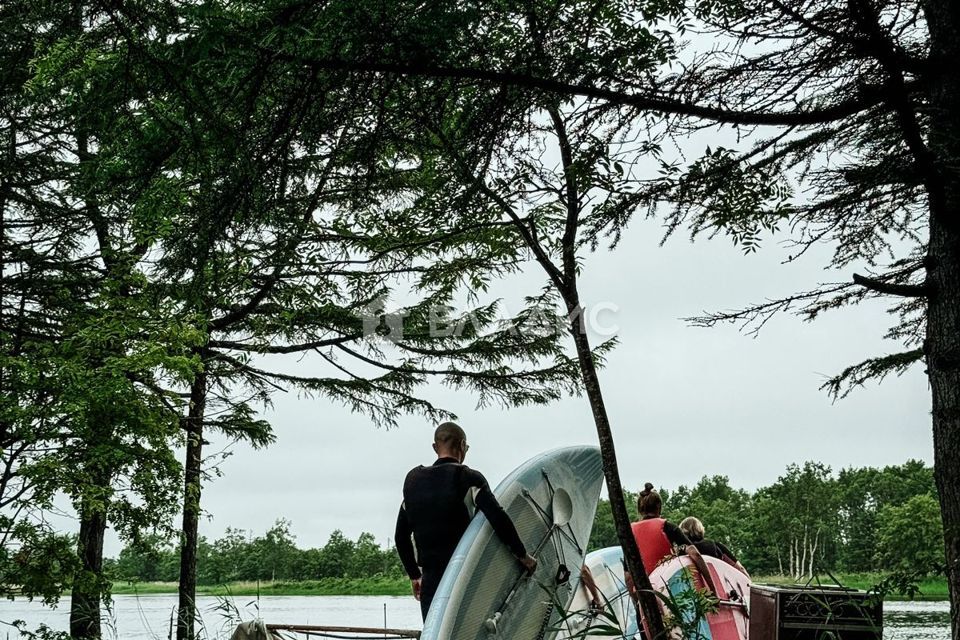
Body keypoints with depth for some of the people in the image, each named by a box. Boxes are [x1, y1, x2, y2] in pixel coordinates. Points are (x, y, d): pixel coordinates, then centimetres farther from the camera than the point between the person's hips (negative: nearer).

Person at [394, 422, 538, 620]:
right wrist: (522, 554, -8)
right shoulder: (468, 478, -6)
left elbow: (401, 536, 18)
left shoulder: (413, 480, 12)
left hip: (430, 580, 4)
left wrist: (414, 575, 27)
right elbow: (498, 519, -19)